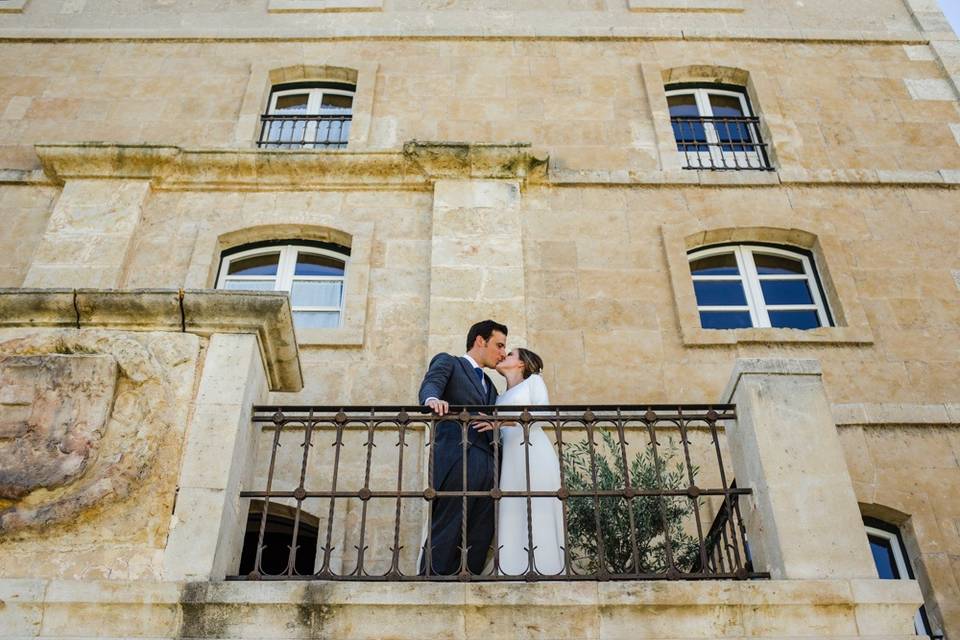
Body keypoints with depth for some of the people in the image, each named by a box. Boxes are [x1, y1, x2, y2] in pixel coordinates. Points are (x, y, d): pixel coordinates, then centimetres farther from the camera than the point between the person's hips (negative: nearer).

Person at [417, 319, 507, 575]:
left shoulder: (488, 384, 33)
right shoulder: (447, 362, 12)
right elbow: (430, 384, -9)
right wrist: (432, 399, -32)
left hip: (487, 465, 7)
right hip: (456, 458, -7)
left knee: (479, 542, -1)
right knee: (446, 535, -12)